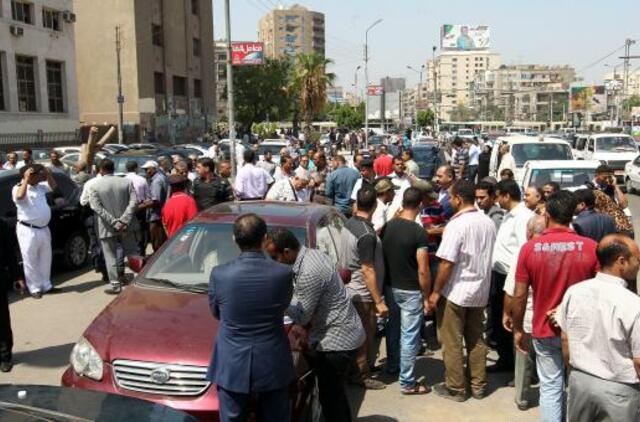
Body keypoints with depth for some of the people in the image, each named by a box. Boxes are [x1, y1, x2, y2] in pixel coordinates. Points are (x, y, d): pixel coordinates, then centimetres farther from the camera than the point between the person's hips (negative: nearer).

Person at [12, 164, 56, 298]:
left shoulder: (40, 186, 10)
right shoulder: (18, 188, -11)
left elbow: (53, 185, 23)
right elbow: (20, 196, -32)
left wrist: (46, 172, 6)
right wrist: (27, 179, -27)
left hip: (44, 229, 7)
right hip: (28, 230, -7)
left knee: (45, 259, 15)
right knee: (30, 261, 1)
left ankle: (46, 285, 27)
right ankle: (34, 288, 9)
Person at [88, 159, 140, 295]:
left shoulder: (94, 186, -6)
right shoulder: (126, 182, 0)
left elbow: (97, 208, -15)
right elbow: (134, 201, -9)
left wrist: (114, 223, -17)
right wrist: (124, 220, -14)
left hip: (107, 228, -2)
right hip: (126, 226, 2)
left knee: (111, 257, 8)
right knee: (131, 252, 16)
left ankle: (116, 285, 9)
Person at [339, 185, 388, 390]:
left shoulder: (348, 225, 0)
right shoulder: (366, 235, -27)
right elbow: (367, 270, -26)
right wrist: (379, 301, -21)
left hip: (351, 289, 9)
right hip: (363, 294, -9)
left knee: (364, 334, 23)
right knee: (364, 336, 7)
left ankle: (366, 365, 39)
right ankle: (361, 375, 21)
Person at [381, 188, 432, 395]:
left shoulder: (387, 226, -2)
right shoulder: (418, 232, -20)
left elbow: (382, 257, 6)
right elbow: (423, 270, -19)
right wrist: (427, 296, -7)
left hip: (390, 287, 6)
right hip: (410, 291, -6)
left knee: (393, 328, 23)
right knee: (409, 336, 2)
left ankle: (392, 366, 41)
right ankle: (407, 383, 10)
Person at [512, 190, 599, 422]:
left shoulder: (530, 248, -10)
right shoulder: (591, 247, -11)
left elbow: (519, 295, -6)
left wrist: (517, 329, 7)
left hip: (544, 331, 0)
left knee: (550, 387, 11)